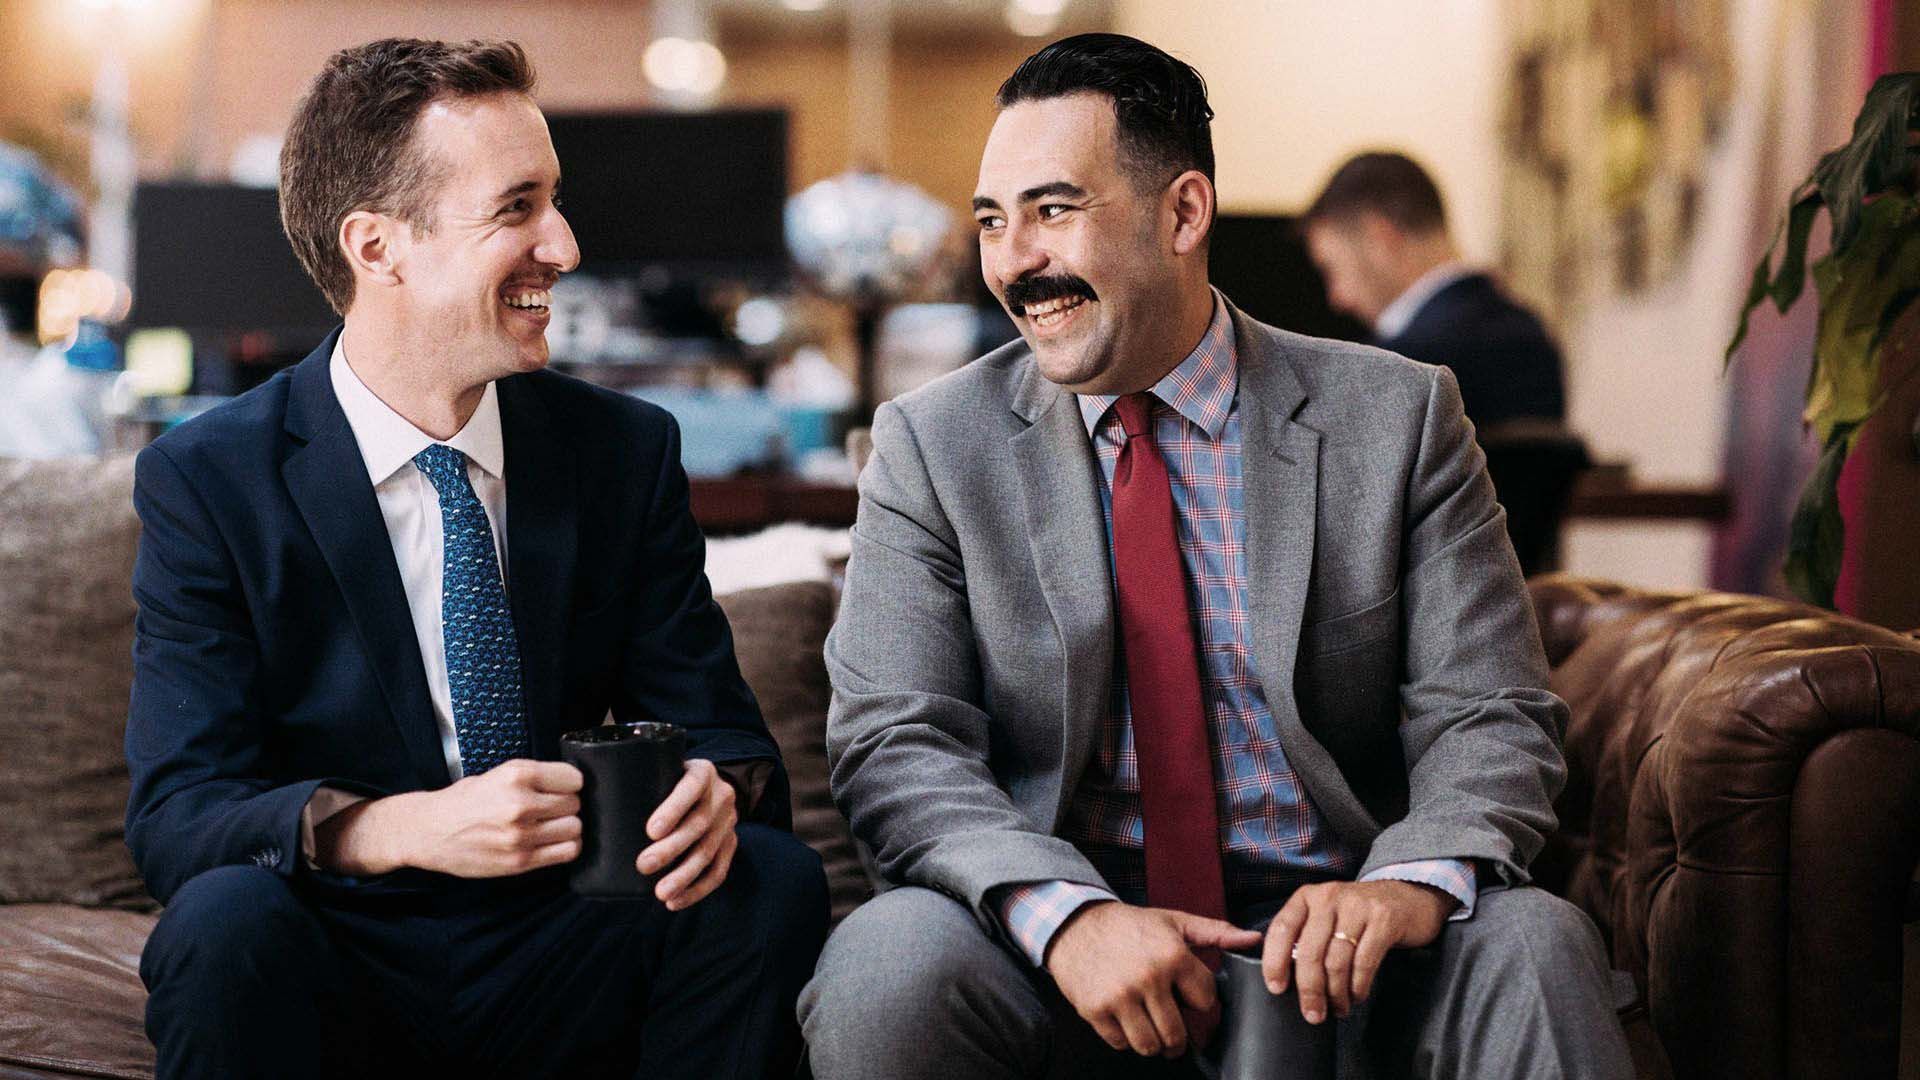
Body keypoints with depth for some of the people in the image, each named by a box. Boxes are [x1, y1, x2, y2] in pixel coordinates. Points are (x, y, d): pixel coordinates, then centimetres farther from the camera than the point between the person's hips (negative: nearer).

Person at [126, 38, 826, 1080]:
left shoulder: (627, 449, 4)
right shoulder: (204, 479, -5)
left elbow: (720, 726, 4)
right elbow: (173, 811, -12)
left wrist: (718, 791, -23)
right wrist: (404, 829, -32)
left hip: (559, 988, 3)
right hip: (335, 984, -3)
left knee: (774, 878, -23)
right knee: (228, 915, -34)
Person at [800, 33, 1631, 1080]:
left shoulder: (1395, 418, 2)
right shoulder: (933, 445, 3)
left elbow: (1489, 719, -1)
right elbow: (894, 744, -5)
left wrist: (1414, 880, -24)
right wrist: (1064, 912, -25)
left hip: (1325, 931, -2)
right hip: (1063, 946, 2)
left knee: (1532, 946, -31)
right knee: (884, 964, -29)